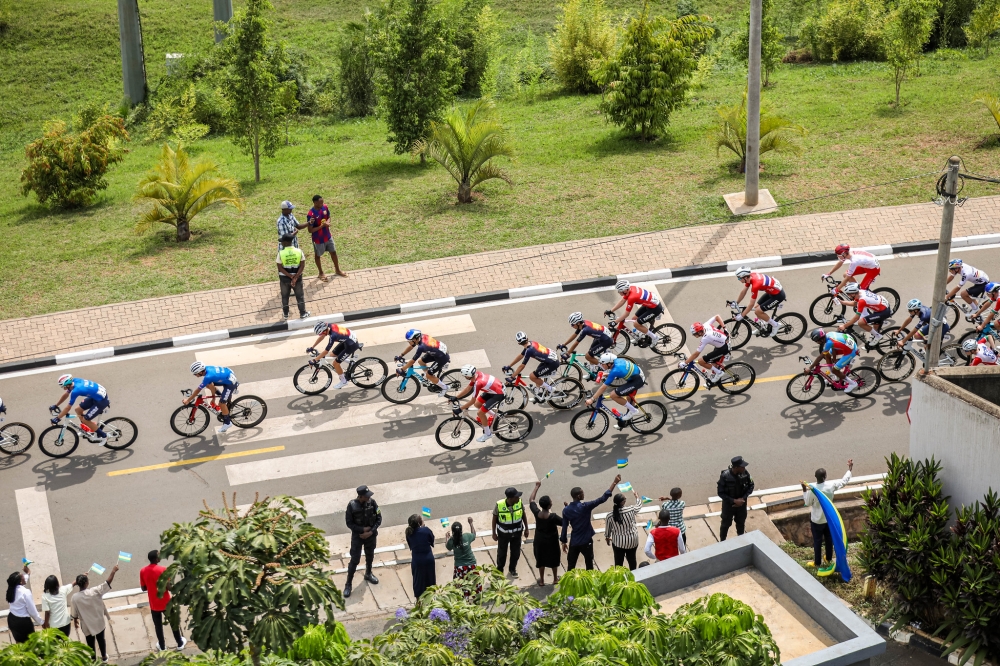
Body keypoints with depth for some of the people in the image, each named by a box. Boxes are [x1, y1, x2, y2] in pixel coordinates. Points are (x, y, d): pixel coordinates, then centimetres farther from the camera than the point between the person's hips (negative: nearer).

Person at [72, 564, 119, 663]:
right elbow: (108, 582, -17)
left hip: (87, 625, -1)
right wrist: (113, 571, -5)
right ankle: (104, 657, 42)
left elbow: (75, 613, -10)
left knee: (90, 643, 19)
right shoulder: (95, 591, -25)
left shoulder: (75, 597, -23)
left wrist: (75, 621, 10)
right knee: (101, 639, 24)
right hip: (99, 622, 1)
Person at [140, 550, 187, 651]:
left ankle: (162, 646, 30)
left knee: (158, 625, 18)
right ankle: (180, 643, 30)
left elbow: (143, 588, 1)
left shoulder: (143, 571, -7)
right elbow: (168, 587, -19)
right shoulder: (163, 569, -20)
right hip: (166, 603, -3)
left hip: (154, 604, 3)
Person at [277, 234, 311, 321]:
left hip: (284, 278, -1)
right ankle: (303, 313, 25)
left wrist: (291, 277, -14)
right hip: (297, 277, 1)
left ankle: (285, 314, 28)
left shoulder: (281, 253, -16)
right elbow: (302, 266, -12)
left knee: (285, 296, 17)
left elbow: (280, 268, -16)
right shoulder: (299, 251, -11)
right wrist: (295, 277, -15)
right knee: (300, 296, 17)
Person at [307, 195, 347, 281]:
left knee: (333, 252, 20)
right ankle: (321, 273, 39)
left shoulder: (325, 207, -11)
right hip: (318, 239, -6)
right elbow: (310, 230, -24)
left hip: (328, 236, 6)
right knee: (318, 255, 17)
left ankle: (337, 270, 41)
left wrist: (328, 222, -16)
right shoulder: (311, 214, -30)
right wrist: (322, 226, -30)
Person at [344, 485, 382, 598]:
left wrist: (371, 532, -17)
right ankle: (348, 584, 12)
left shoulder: (372, 502, -14)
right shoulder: (352, 505, -22)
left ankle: (368, 574, 48)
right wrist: (363, 529, -22)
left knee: (370, 556, 22)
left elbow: (379, 519, -6)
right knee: (354, 560, 0)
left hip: (371, 535, 3)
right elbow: (349, 523, -14)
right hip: (357, 536, -3)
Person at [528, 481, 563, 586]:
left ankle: (542, 581, 35)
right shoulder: (553, 517, -32)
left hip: (539, 541, 3)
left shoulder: (537, 513, -22)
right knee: (553, 560, 21)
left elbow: (531, 500, -5)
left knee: (541, 560, 21)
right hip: (551, 542, -3)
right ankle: (555, 579, 39)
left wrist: (537, 486, 3)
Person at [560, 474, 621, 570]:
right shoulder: (585, 507, -20)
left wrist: (564, 542, 12)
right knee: (589, 564, 16)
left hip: (574, 542, 3)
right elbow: (603, 498, -22)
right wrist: (615, 483, -21)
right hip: (586, 541, -3)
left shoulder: (566, 510, -6)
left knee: (571, 566, 12)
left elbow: (564, 527, 0)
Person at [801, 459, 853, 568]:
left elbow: (807, 503, -11)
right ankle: (829, 559, 42)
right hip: (829, 518, 3)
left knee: (817, 541, 13)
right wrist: (850, 469, 10)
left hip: (817, 520, -3)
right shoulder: (831, 485, -19)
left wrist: (804, 490, -3)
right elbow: (844, 481, -2)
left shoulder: (811, 490, -28)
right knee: (829, 539, 24)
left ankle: (817, 563, 26)